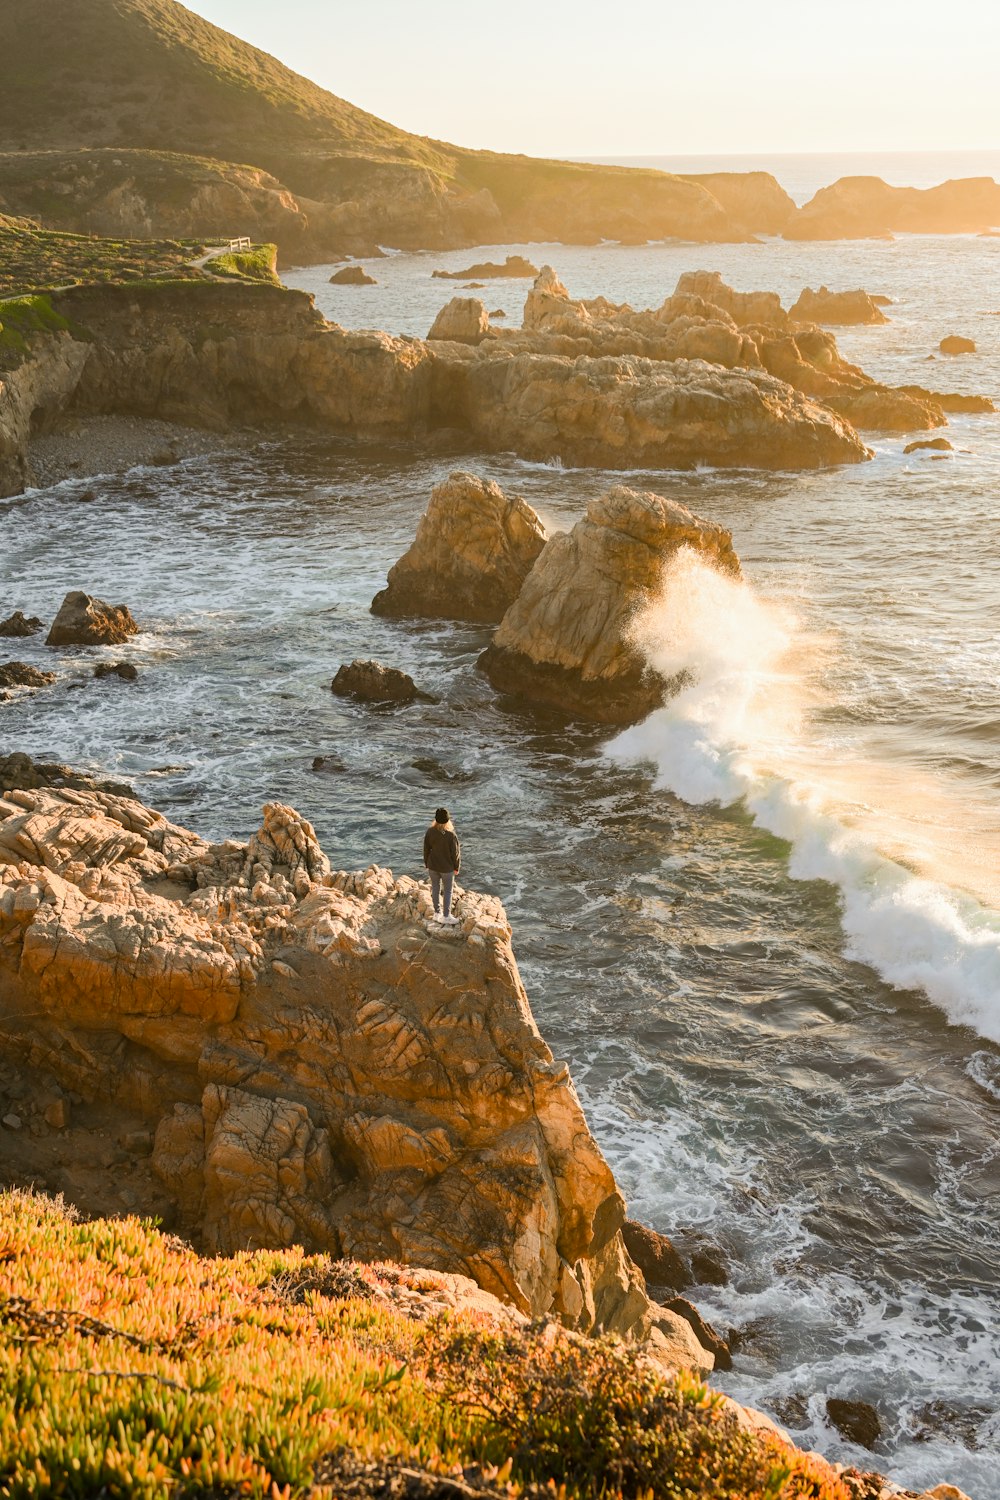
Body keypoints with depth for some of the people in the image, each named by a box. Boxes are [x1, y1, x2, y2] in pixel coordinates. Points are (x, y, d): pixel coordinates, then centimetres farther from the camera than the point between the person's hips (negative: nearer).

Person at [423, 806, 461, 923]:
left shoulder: (430, 832, -13)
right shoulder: (451, 835, -25)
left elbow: (426, 849, 0)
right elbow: (455, 853, -15)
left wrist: (426, 863, 15)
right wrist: (457, 867, 1)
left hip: (433, 866, 4)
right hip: (447, 867, -4)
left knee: (435, 888, 19)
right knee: (447, 891, 10)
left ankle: (437, 912, 31)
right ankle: (446, 915, 16)